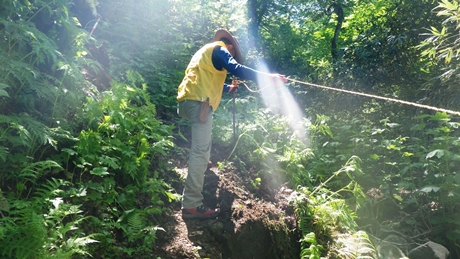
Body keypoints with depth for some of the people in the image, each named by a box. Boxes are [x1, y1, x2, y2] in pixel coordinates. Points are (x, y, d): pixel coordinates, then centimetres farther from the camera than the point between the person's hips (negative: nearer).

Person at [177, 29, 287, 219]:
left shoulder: (205, 50, 31)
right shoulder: (219, 49, 2)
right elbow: (237, 69, -17)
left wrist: (228, 88, 42)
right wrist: (269, 76, -20)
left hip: (188, 100, 10)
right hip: (198, 102, -10)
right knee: (200, 152, -17)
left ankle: (202, 167, 56)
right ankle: (191, 205, -20)